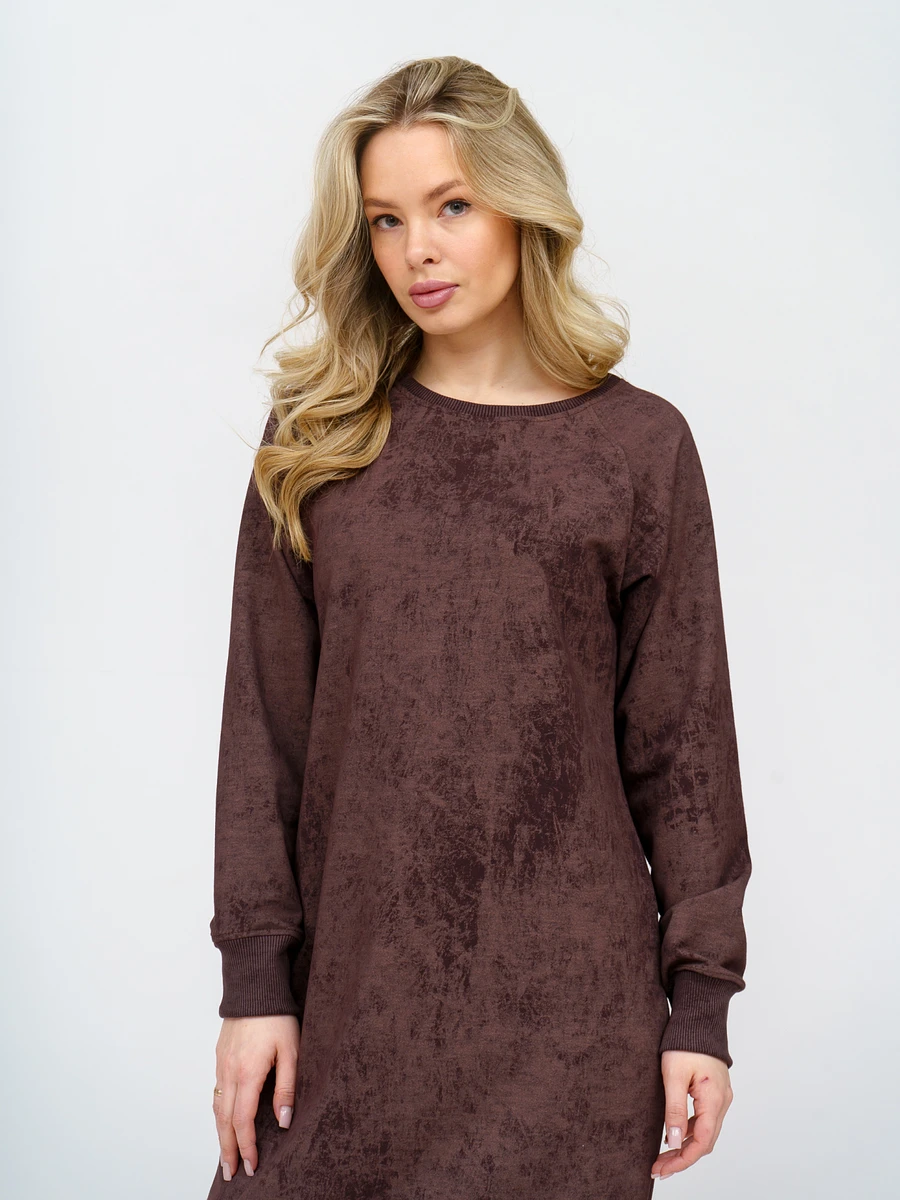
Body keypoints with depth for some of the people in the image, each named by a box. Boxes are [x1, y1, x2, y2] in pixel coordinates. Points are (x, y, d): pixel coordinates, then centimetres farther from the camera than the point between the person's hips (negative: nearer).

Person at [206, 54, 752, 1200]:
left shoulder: (640, 445, 0)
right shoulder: (314, 437, 4)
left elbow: (681, 737, 2)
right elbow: (264, 719, 3)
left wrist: (702, 1003, 0)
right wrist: (255, 976, -1)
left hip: (566, 988, -1)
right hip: (354, 975, 2)